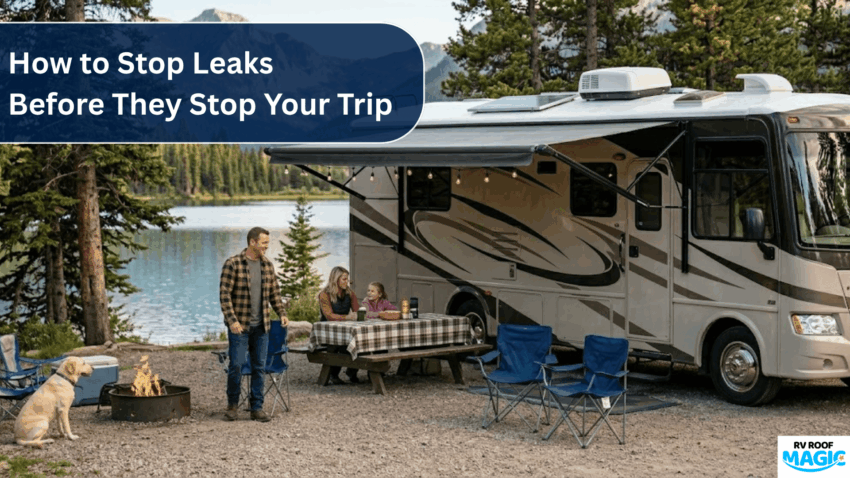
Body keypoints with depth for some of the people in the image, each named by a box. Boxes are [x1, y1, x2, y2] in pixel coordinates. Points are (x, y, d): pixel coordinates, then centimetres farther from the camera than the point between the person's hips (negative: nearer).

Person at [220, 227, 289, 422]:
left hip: (261, 326, 5)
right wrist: (232, 320, -20)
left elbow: (274, 293, 16)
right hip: (239, 325, -5)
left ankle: (257, 408, 12)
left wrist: (282, 313, 3)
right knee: (236, 365, -6)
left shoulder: (267, 265, 8)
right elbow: (224, 294, -12)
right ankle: (232, 405, 13)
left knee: (259, 367, 5)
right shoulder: (232, 264, -9)